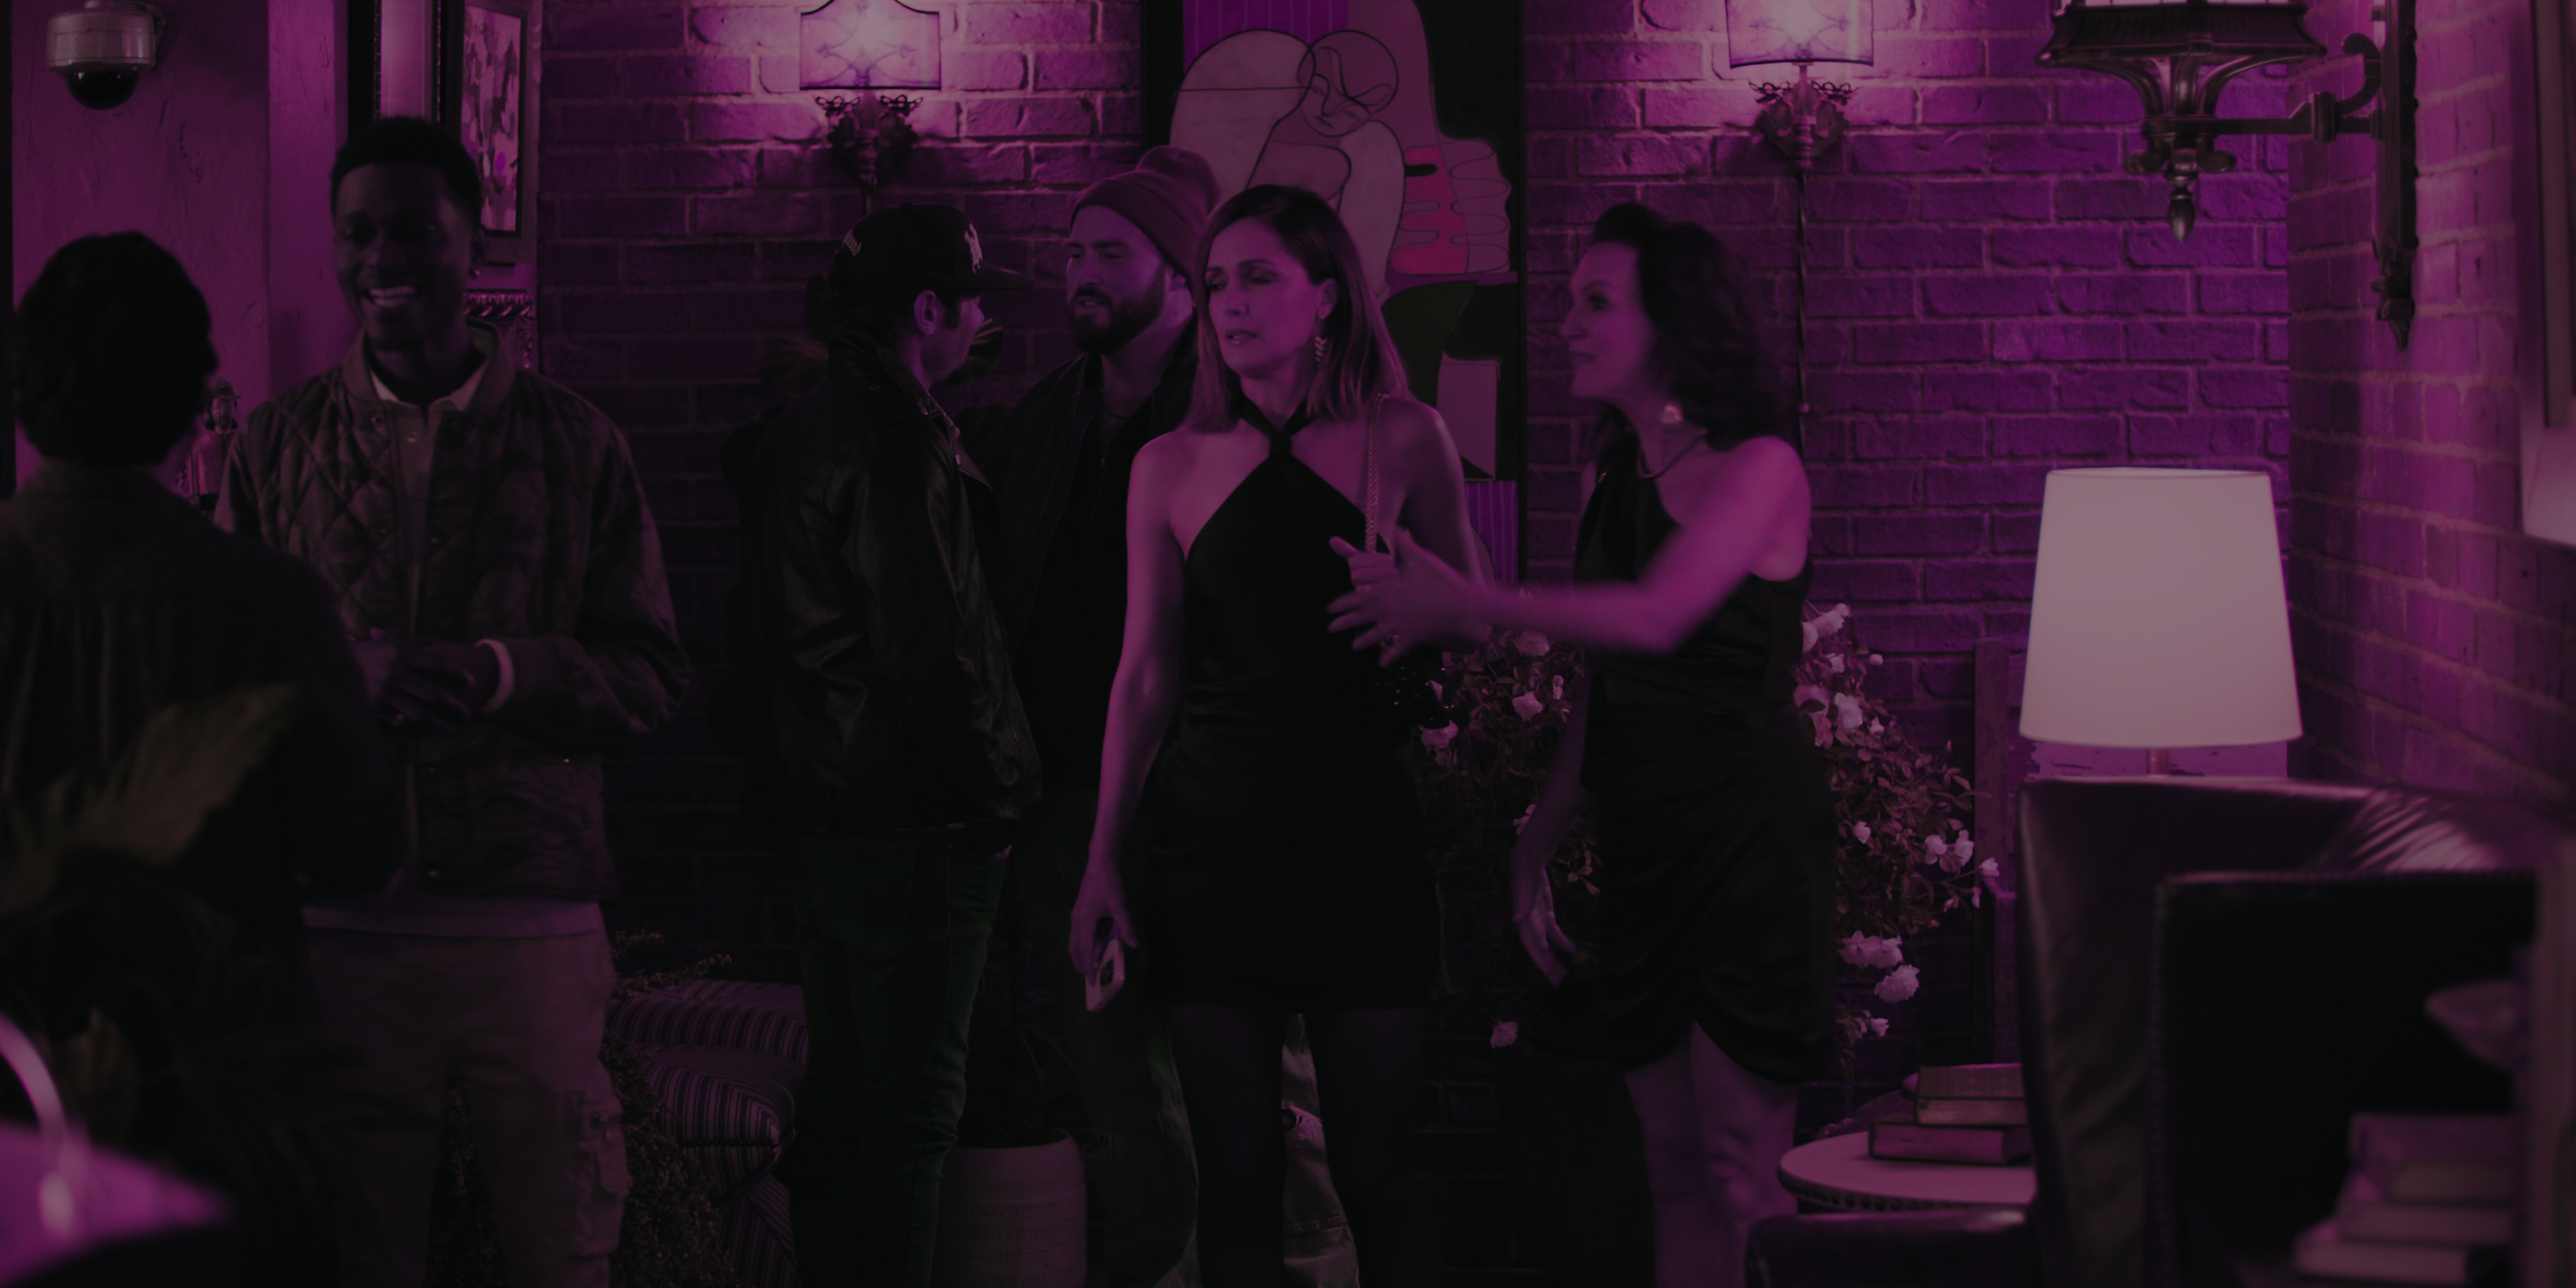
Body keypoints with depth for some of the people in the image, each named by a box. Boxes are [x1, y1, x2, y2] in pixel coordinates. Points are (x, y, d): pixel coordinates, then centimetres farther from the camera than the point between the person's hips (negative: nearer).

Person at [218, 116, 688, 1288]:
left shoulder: (575, 443, 6)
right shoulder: (280, 442, 8)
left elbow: (653, 672, 3)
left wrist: (498, 672, -13)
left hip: (533, 916, -1)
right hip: (340, 916, 1)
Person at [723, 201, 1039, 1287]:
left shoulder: (797, 434, 13)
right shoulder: (898, 447, -17)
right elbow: (932, 653, -21)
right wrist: (995, 791, -11)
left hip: (815, 818, 10)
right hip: (909, 828, -10)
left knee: (839, 1091, 16)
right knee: (912, 1107, -5)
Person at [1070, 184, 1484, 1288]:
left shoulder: (1404, 441, 3)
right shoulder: (1171, 466, 7)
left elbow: (1467, 629, 9)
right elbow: (1145, 678, 10)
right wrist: (1103, 859, 7)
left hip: (1359, 825, -1)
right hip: (1211, 827, 2)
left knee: (1375, 1172, 0)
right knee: (1236, 1174, 3)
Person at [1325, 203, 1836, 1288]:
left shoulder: (1757, 466, -10)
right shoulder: (1613, 481, 13)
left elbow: (1655, 617, -24)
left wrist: (1466, 607, -17)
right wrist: (1536, 844, 15)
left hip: (1748, 836, -7)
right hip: (1642, 848, 7)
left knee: (1740, 1173, -8)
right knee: (1672, 1169, 8)